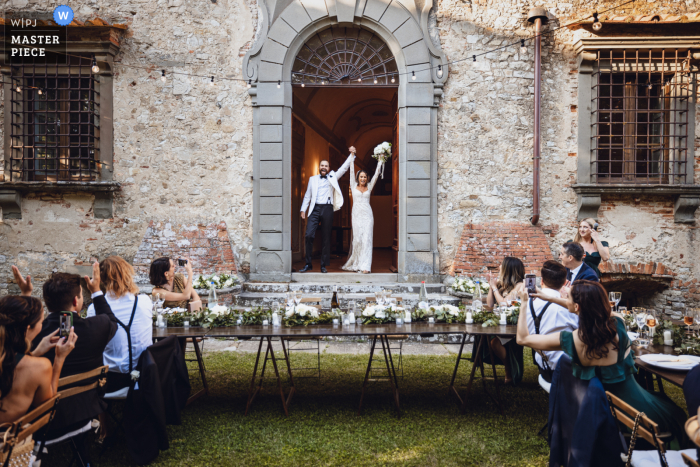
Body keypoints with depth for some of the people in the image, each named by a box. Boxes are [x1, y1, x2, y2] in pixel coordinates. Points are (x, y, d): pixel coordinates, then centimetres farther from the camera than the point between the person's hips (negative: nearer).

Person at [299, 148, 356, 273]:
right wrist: (303, 209, 10)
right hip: (315, 209, 1)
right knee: (309, 235, -10)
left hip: (327, 209, 0)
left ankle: (323, 265, 8)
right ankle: (308, 264, -2)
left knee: (326, 238, 2)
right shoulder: (313, 179, 18)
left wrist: (352, 154, 1)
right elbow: (307, 195, 18)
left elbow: (344, 168, 10)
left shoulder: (332, 177, 14)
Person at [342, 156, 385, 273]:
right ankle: (356, 264, 12)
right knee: (357, 240, -1)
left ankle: (365, 266, -10)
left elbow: (376, 174, 11)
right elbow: (352, 171, 7)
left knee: (367, 240, -7)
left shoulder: (369, 187, 12)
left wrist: (380, 161, 9)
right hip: (357, 215, 0)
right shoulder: (354, 186, 9)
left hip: (367, 215, 1)